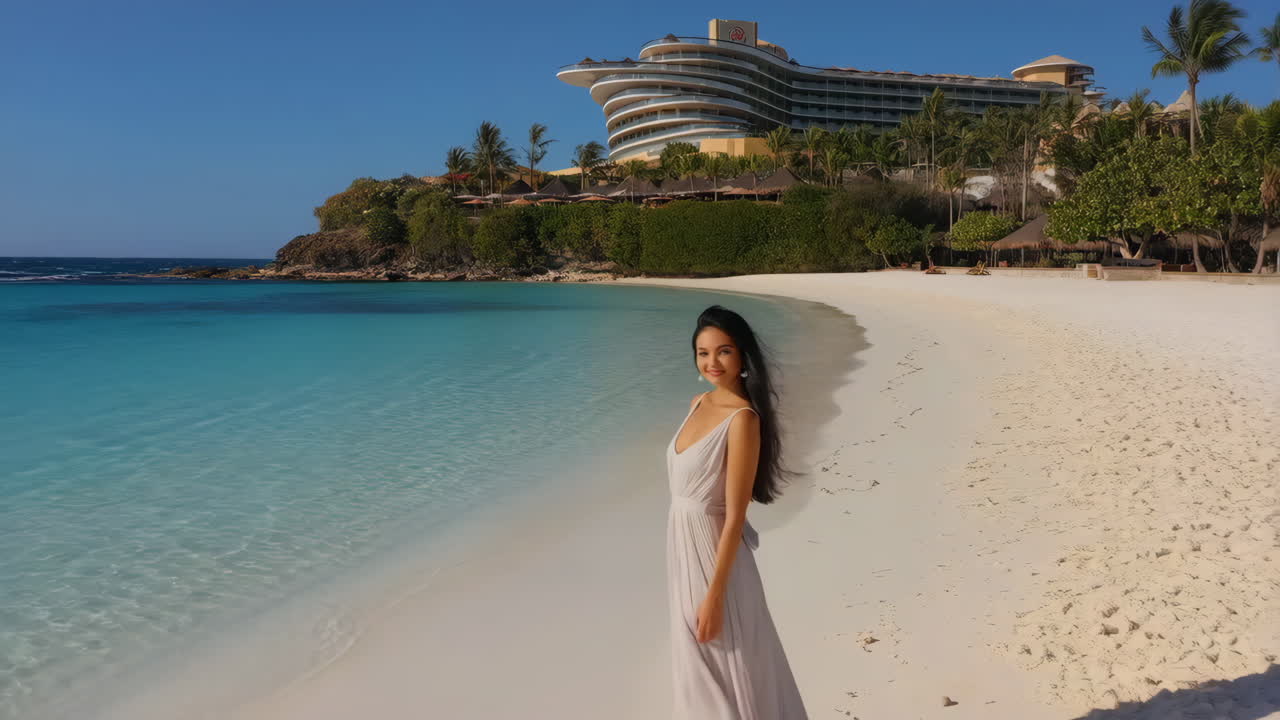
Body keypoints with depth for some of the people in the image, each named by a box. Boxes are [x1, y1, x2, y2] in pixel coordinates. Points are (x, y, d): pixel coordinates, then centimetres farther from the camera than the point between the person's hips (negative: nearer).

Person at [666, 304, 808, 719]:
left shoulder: (743, 418, -20)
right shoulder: (699, 403, 5)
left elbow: (735, 517, -21)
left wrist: (714, 596, -20)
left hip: (713, 555, -8)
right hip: (682, 547, 8)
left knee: (726, 667, 8)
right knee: (696, 664, 22)